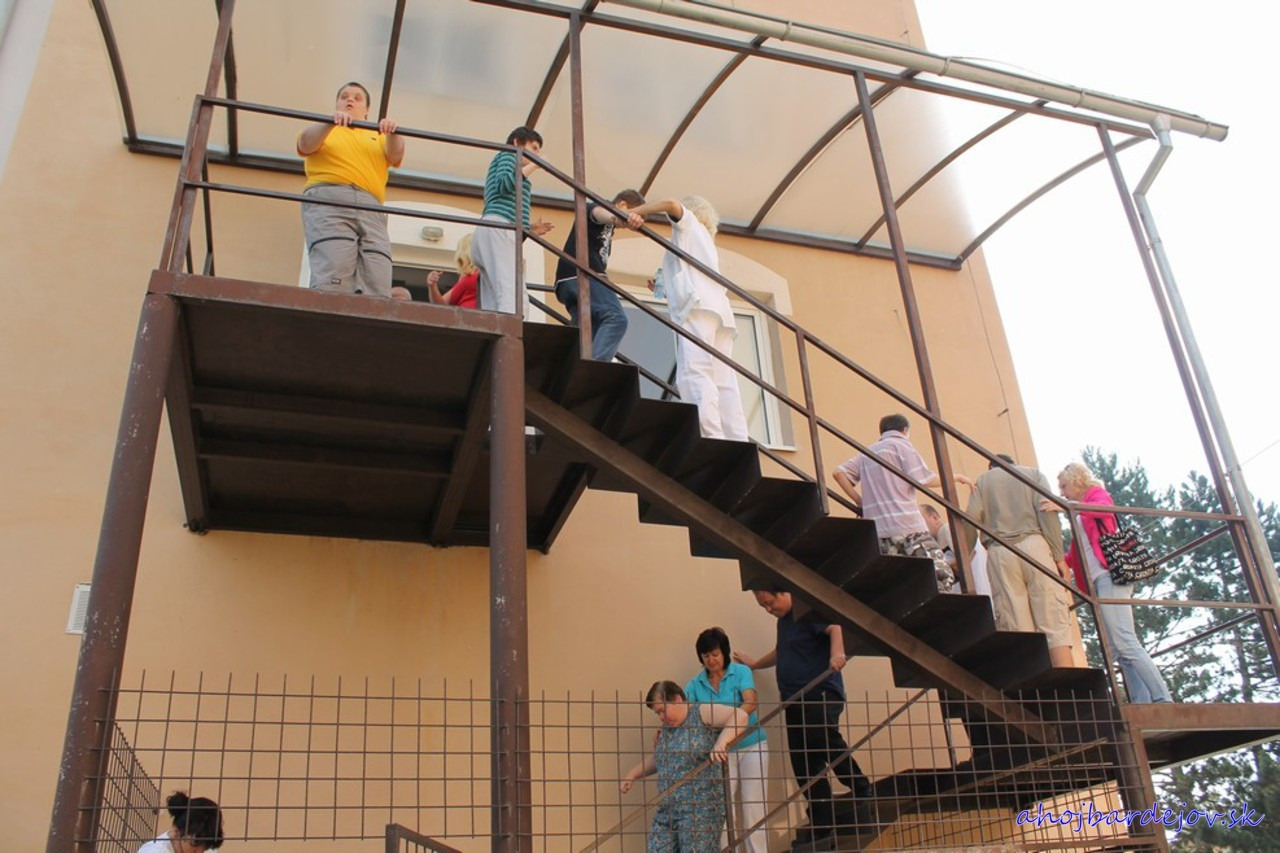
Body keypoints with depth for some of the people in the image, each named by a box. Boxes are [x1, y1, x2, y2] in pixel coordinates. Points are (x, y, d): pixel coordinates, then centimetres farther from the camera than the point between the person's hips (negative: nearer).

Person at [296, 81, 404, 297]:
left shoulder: (378, 137, 33)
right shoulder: (323, 130, 28)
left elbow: (395, 155, 11)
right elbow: (306, 144, 5)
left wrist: (392, 133, -12)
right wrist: (331, 121, -14)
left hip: (370, 208, 2)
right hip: (328, 200, -2)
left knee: (378, 289, -18)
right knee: (331, 282, -25)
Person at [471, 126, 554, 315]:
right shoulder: (507, 155, 14)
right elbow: (504, 184, -8)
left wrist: (528, 229, 16)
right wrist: (532, 166, 2)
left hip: (499, 232, 9)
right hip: (497, 229, -9)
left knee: (493, 304, -6)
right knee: (512, 294, -26)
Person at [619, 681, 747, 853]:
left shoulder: (702, 713, -8)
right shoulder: (666, 729, 15)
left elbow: (740, 716, -18)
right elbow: (657, 759, 29)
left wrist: (721, 741, -31)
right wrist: (632, 774, 16)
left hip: (701, 808, -7)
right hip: (668, 808, 8)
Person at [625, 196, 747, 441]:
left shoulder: (689, 222, 18)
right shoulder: (707, 241, 38)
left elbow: (671, 203, -4)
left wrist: (636, 212, 4)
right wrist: (665, 289, 36)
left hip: (697, 306, -8)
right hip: (719, 309, 8)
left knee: (693, 374, -21)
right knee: (723, 382, -3)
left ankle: (714, 440, -37)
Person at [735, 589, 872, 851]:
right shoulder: (784, 620, 21)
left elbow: (835, 628, -25)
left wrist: (837, 653, -43)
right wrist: (754, 663, 47)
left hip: (821, 695, -9)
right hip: (795, 702, 9)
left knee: (825, 739, -34)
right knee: (804, 767, 6)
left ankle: (860, 788, -18)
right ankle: (822, 826, 13)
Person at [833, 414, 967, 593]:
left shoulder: (868, 452, 23)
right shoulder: (901, 444, 5)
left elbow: (839, 472, 13)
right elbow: (922, 479, -6)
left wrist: (860, 501, 15)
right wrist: (954, 477, 8)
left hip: (877, 530, 7)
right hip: (907, 525, -7)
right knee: (941, 575, -9)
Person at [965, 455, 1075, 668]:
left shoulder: (982, 480, 20)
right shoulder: (1033, 473, 19)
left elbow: (972, 517, 3)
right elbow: (1046, 510, 2)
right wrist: (1059, 556, -1)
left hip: (999, 552, 1)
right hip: (1033, 545, -1)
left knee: (1017, 629, -3)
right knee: (1054, 622, -5)